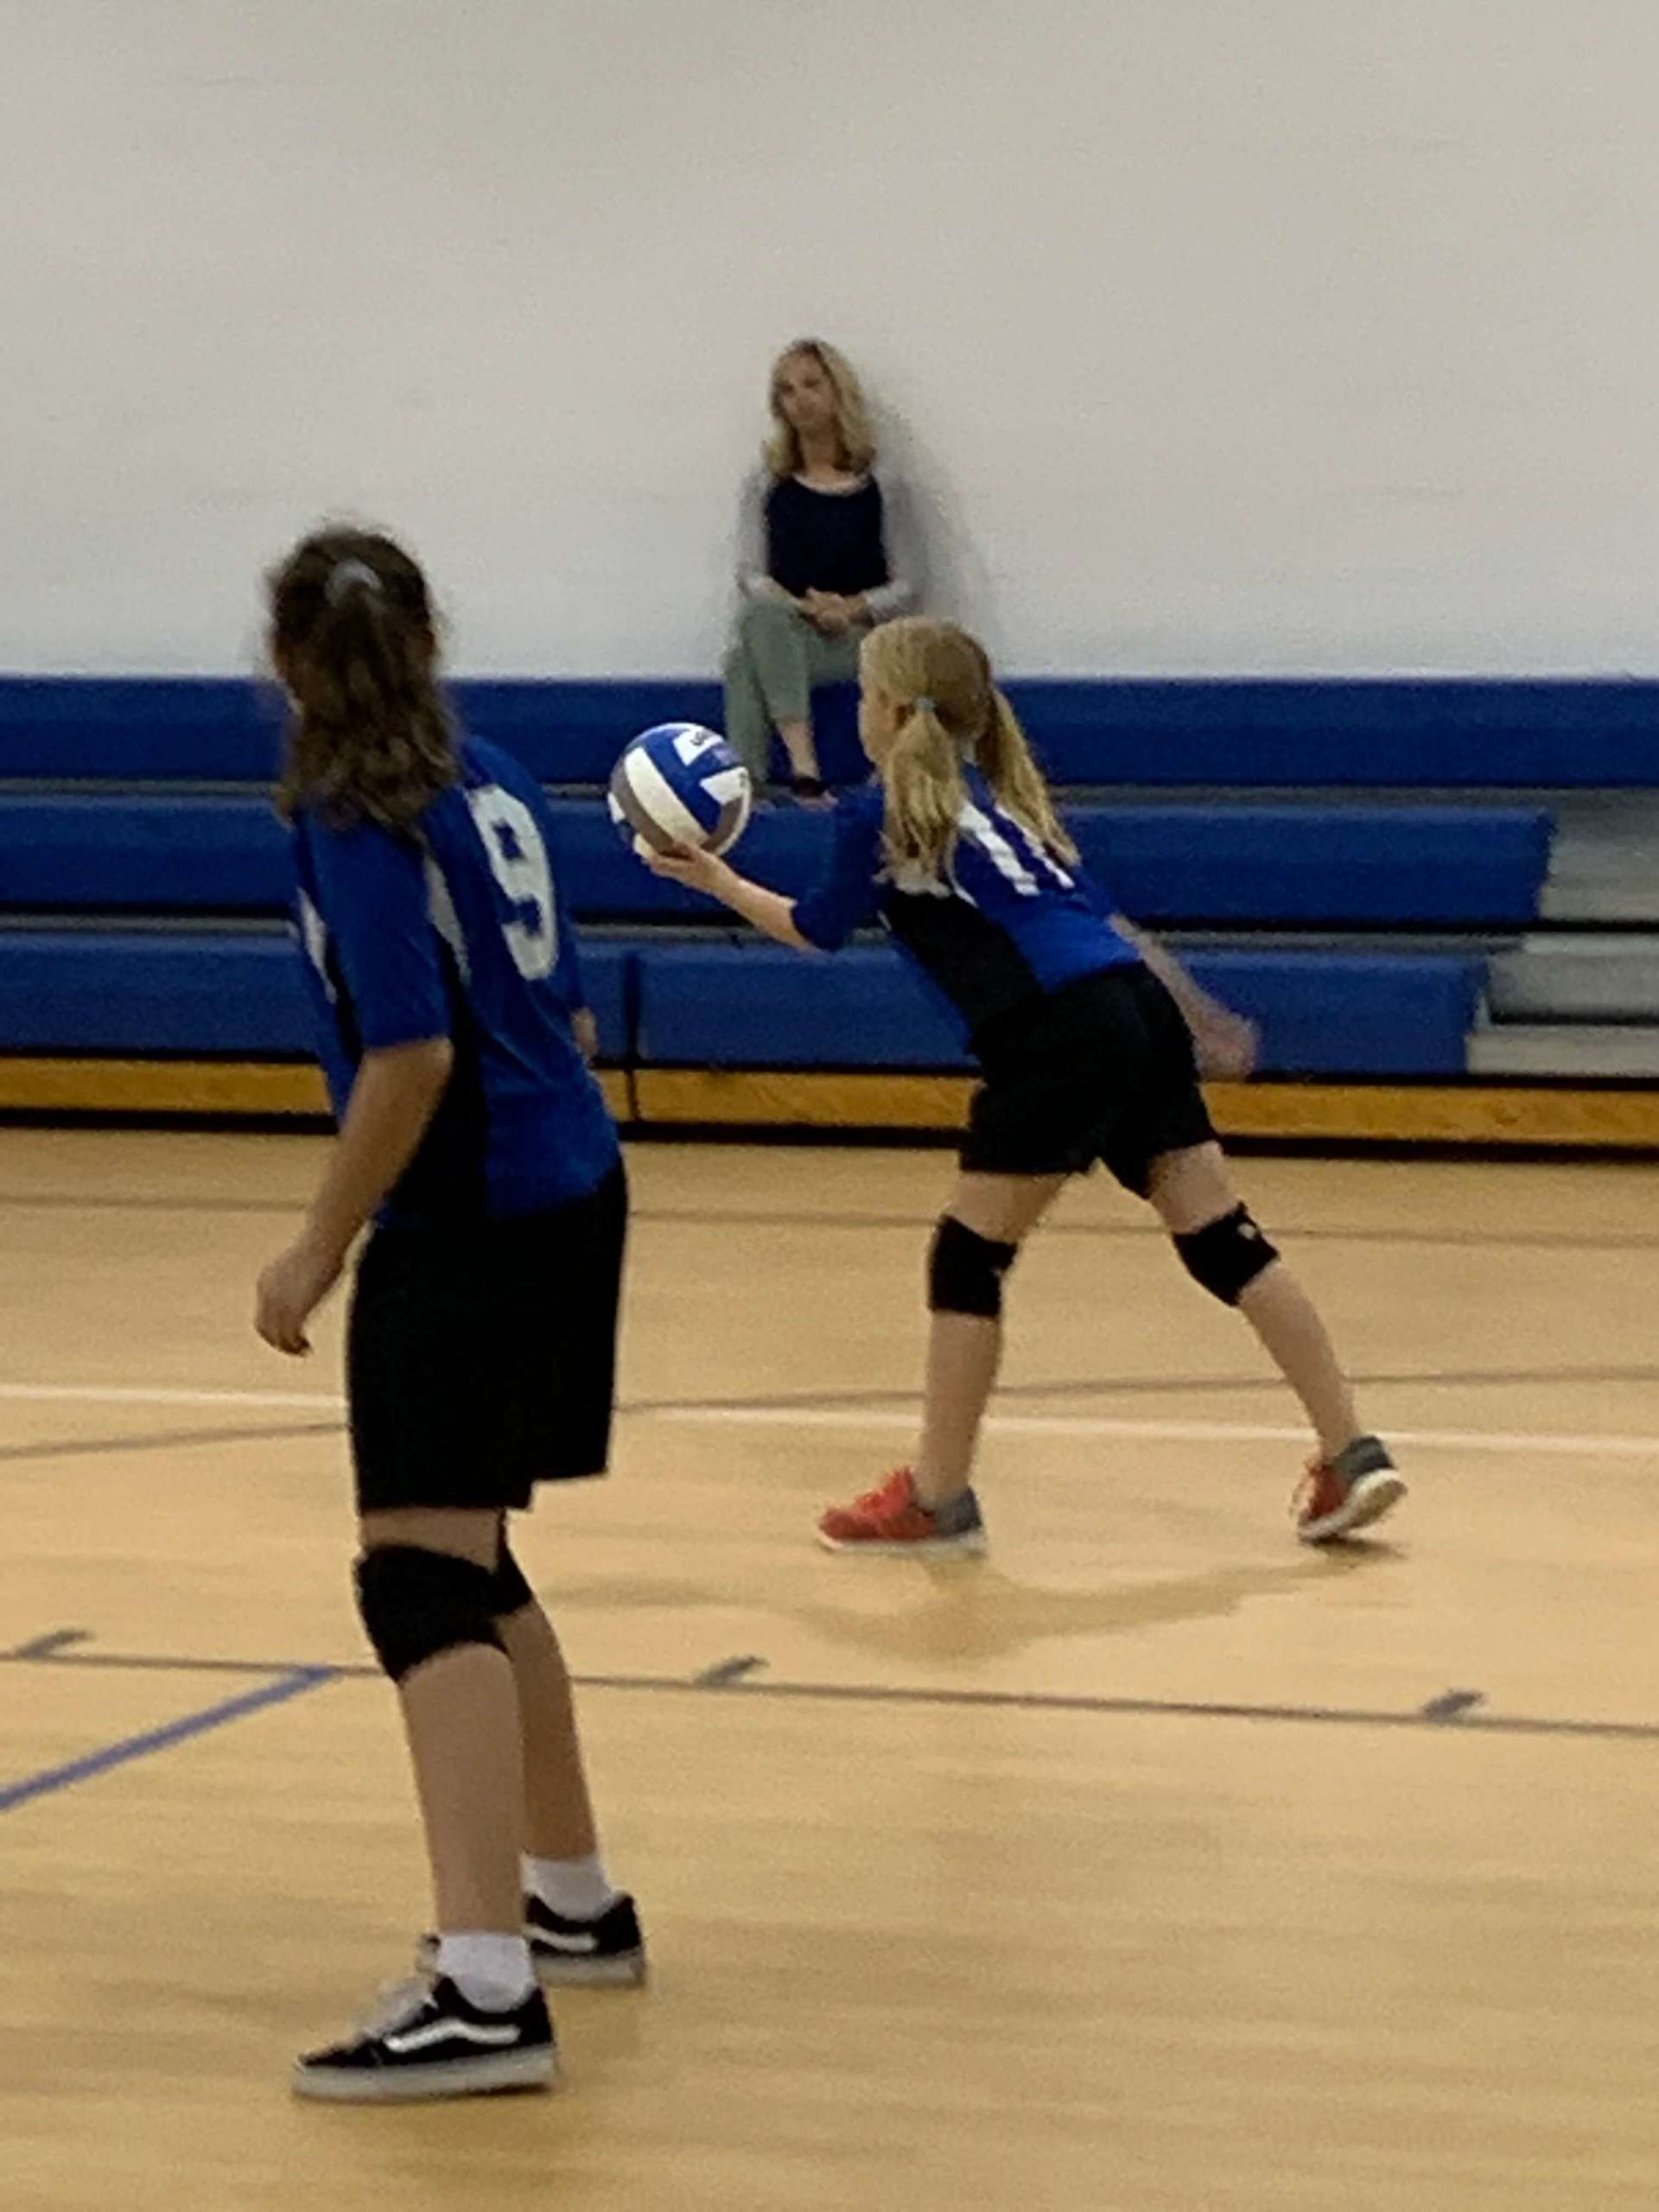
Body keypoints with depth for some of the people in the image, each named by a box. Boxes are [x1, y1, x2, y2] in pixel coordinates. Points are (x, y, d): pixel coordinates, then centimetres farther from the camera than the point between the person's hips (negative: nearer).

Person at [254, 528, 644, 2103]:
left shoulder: (357, 822, -14)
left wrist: (321, 1249, -15)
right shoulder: (488, 784, 9)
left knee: (419, 1578, -12)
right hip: (570, 1190, 9)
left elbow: (412, 1055, -22)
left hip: (465, 1222, -9)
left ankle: (486, 1989, -22)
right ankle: (573, 1903, 33)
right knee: (468, 1559, 21)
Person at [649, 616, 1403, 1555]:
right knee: (1225, 1242, 9)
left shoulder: (883, 812, 5)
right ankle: (1353, 1456, 6)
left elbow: (816, 930, 18)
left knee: (969, 1259, 5)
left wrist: (718, 880, 33)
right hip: (1142, 1014, 8)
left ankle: (938, 1499, 11)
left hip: (1061, 1038, -8)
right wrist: (1198, 1013, 32)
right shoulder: (999, 792, 24)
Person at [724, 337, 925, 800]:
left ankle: (744, 784, -42)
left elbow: (908, 586, 7)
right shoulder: (766, 486, 18)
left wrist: (851, 607, -13)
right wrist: (804, 608, -12)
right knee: (759, 616, -38)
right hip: (779, 632, 2)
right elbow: (750, 576, 8)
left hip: (857, 641, -2)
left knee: (746, 658, -35)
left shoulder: (883, 488, 11)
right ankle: (803, 766, -47)